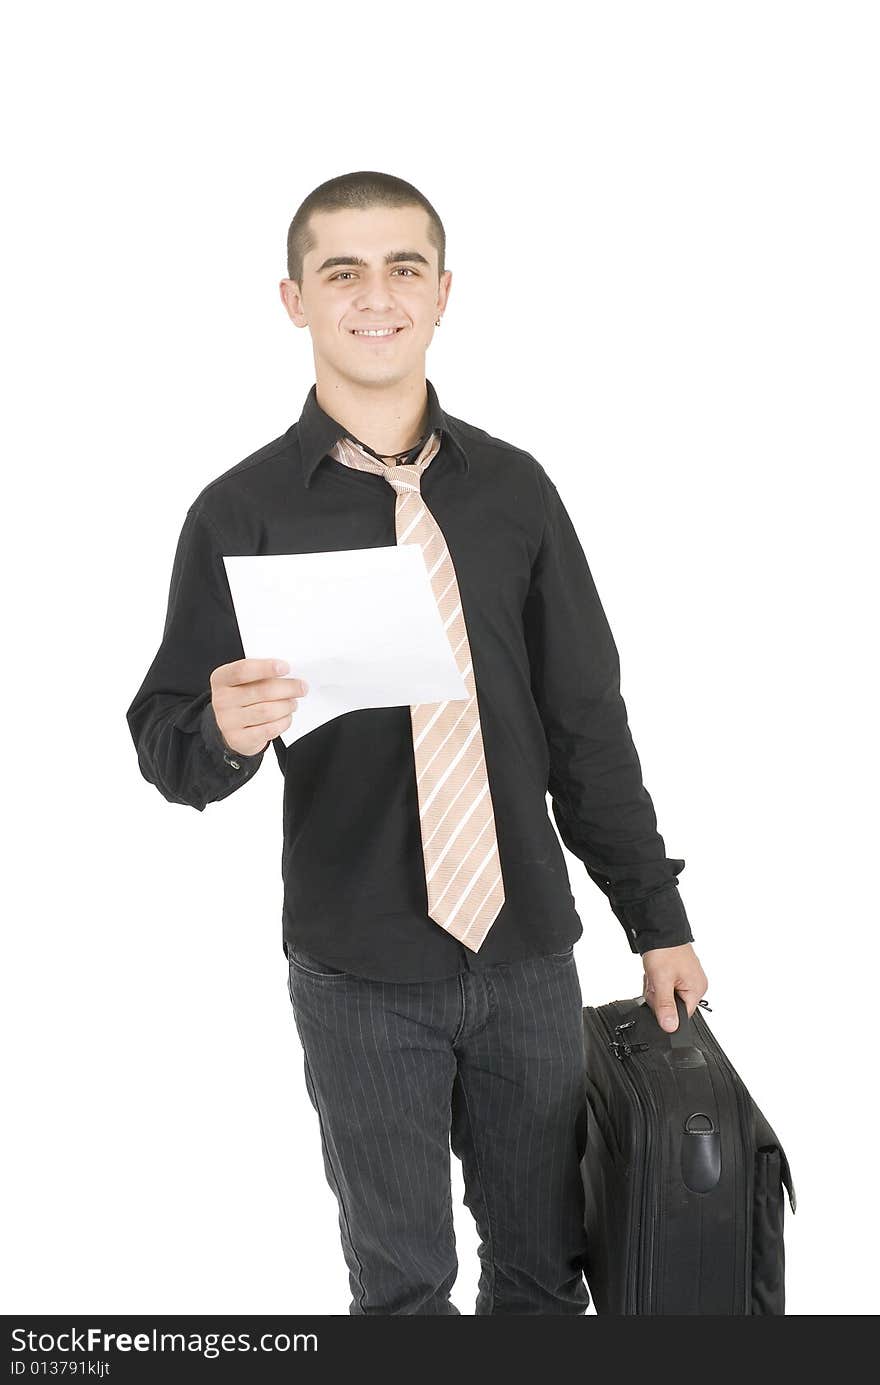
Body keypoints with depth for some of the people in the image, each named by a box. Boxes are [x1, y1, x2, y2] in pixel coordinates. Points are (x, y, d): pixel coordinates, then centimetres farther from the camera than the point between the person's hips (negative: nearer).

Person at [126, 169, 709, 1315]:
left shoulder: (513, 487, 2)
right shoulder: (243, 511, -6)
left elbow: (586, 721, 6)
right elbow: (163, 737, -2)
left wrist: (657, 919, 8)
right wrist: (223, 730, -25)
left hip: (530, 952, 3)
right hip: (358, 974, -2)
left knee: (546, 1264, 17)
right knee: (402, 1278, 14)